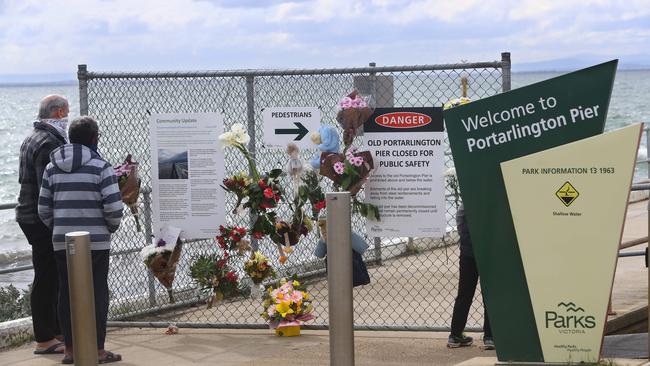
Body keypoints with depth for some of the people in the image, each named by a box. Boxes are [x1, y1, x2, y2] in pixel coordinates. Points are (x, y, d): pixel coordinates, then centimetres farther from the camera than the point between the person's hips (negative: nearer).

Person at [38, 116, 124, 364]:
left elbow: (43, 209, 7)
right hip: (96, 241, -4)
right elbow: (113, 207, -14)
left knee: (67, 293, 10)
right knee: (98, 292, 4)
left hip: (62, 241, 4)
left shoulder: (52, 168, 7)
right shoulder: (100, 167, -8)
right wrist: (112, 227, 6)